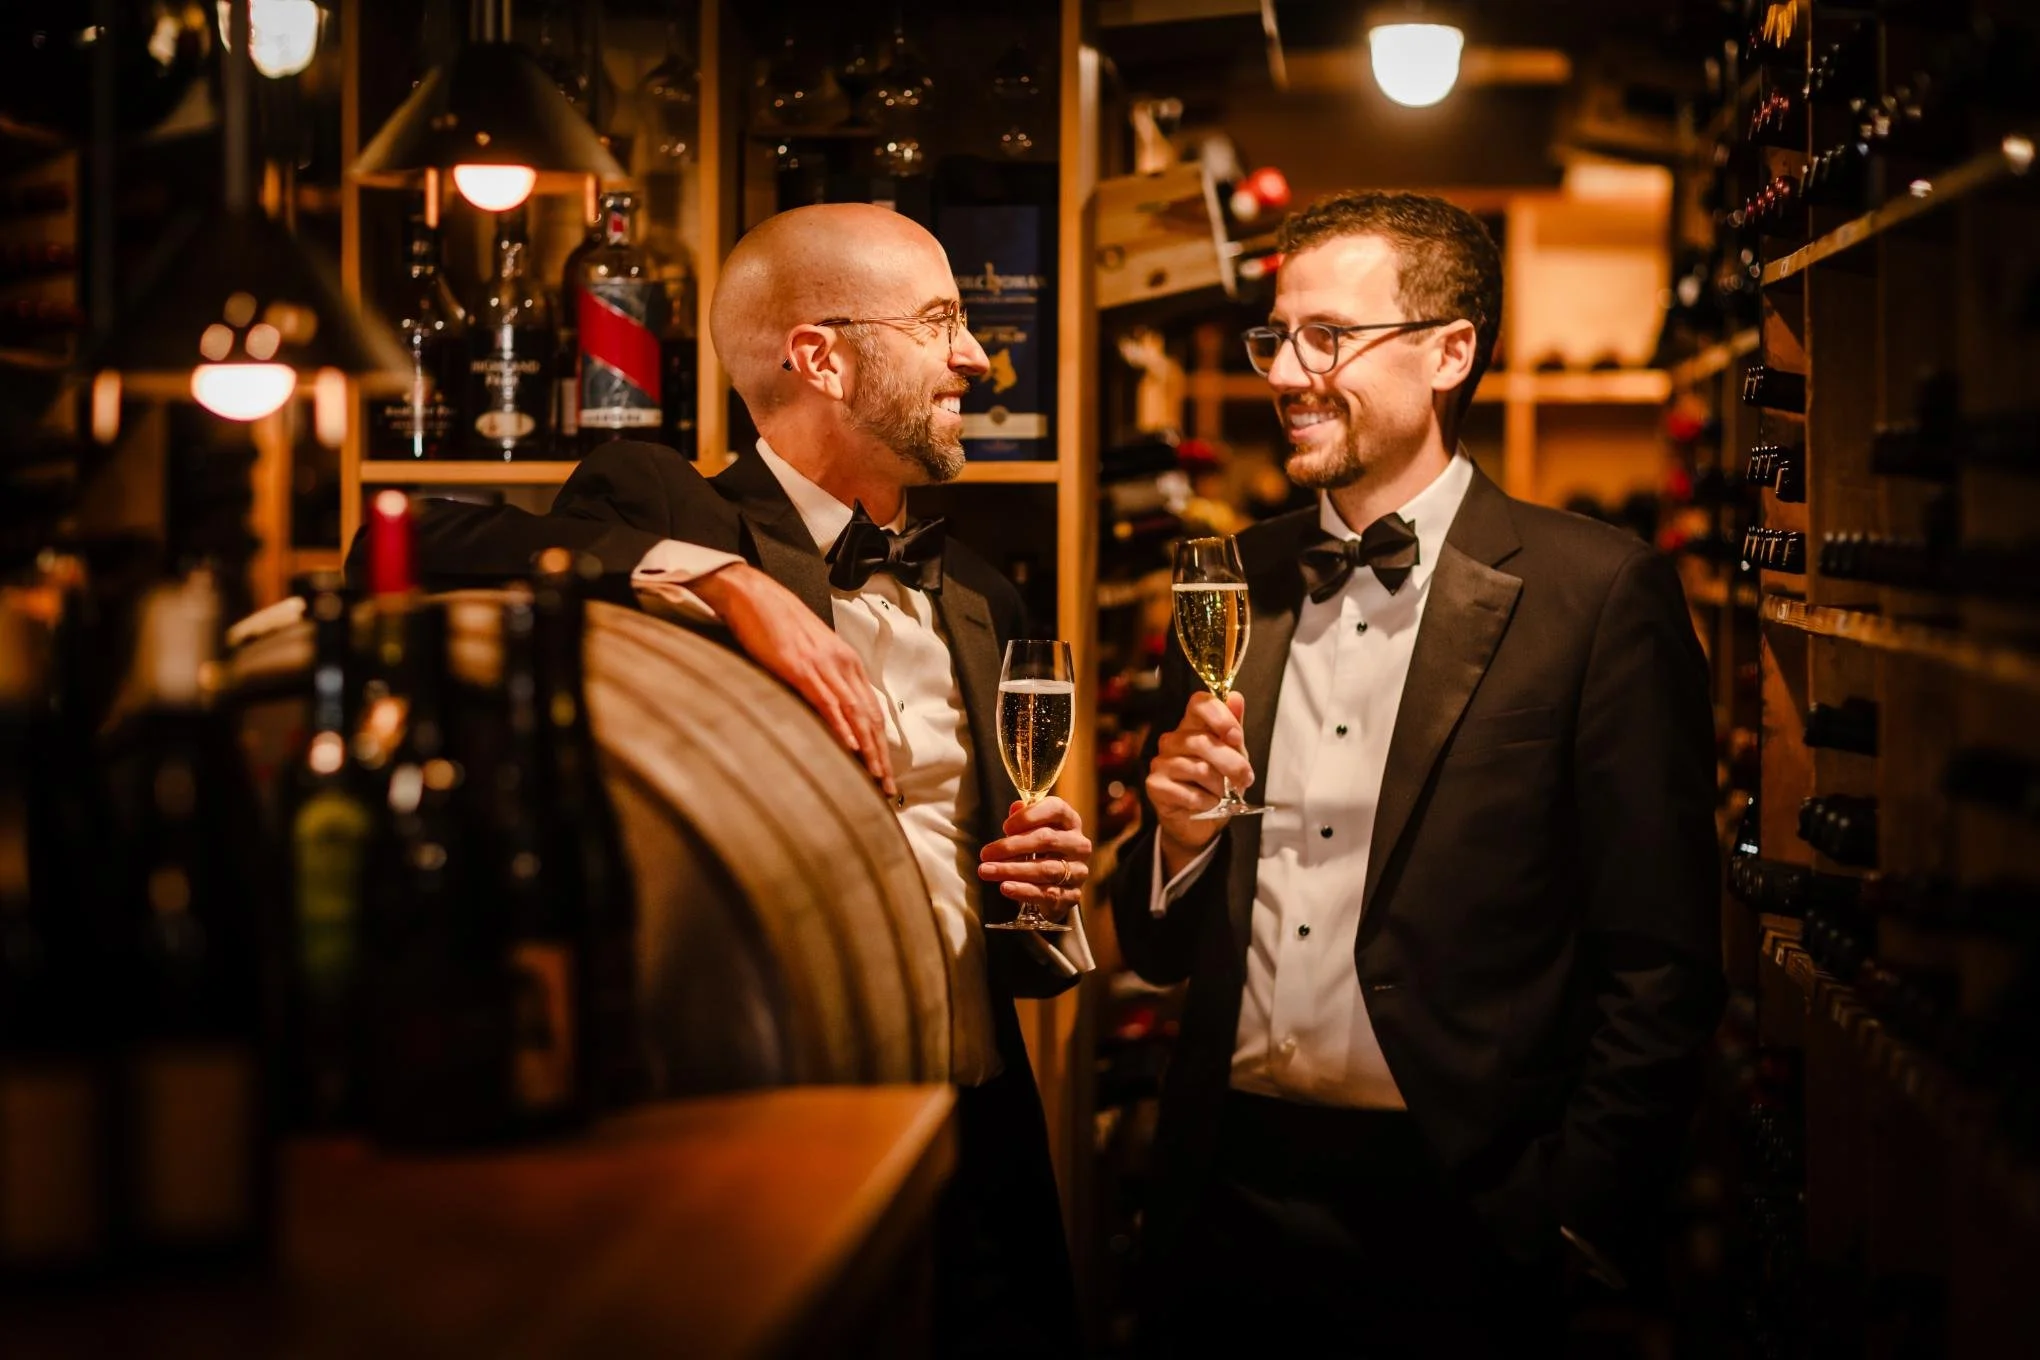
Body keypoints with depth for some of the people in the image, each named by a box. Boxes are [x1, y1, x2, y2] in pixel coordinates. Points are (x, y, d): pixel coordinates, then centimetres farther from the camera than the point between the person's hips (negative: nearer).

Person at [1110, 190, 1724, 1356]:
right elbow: (1160, 950, 12)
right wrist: (1180, 838, -7)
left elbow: (1661, 964, -8)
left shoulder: (1598, 593, -7)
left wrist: (1566, 1224, -9)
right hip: (1226, 1196, 4)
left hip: (1450, 1227, -4)